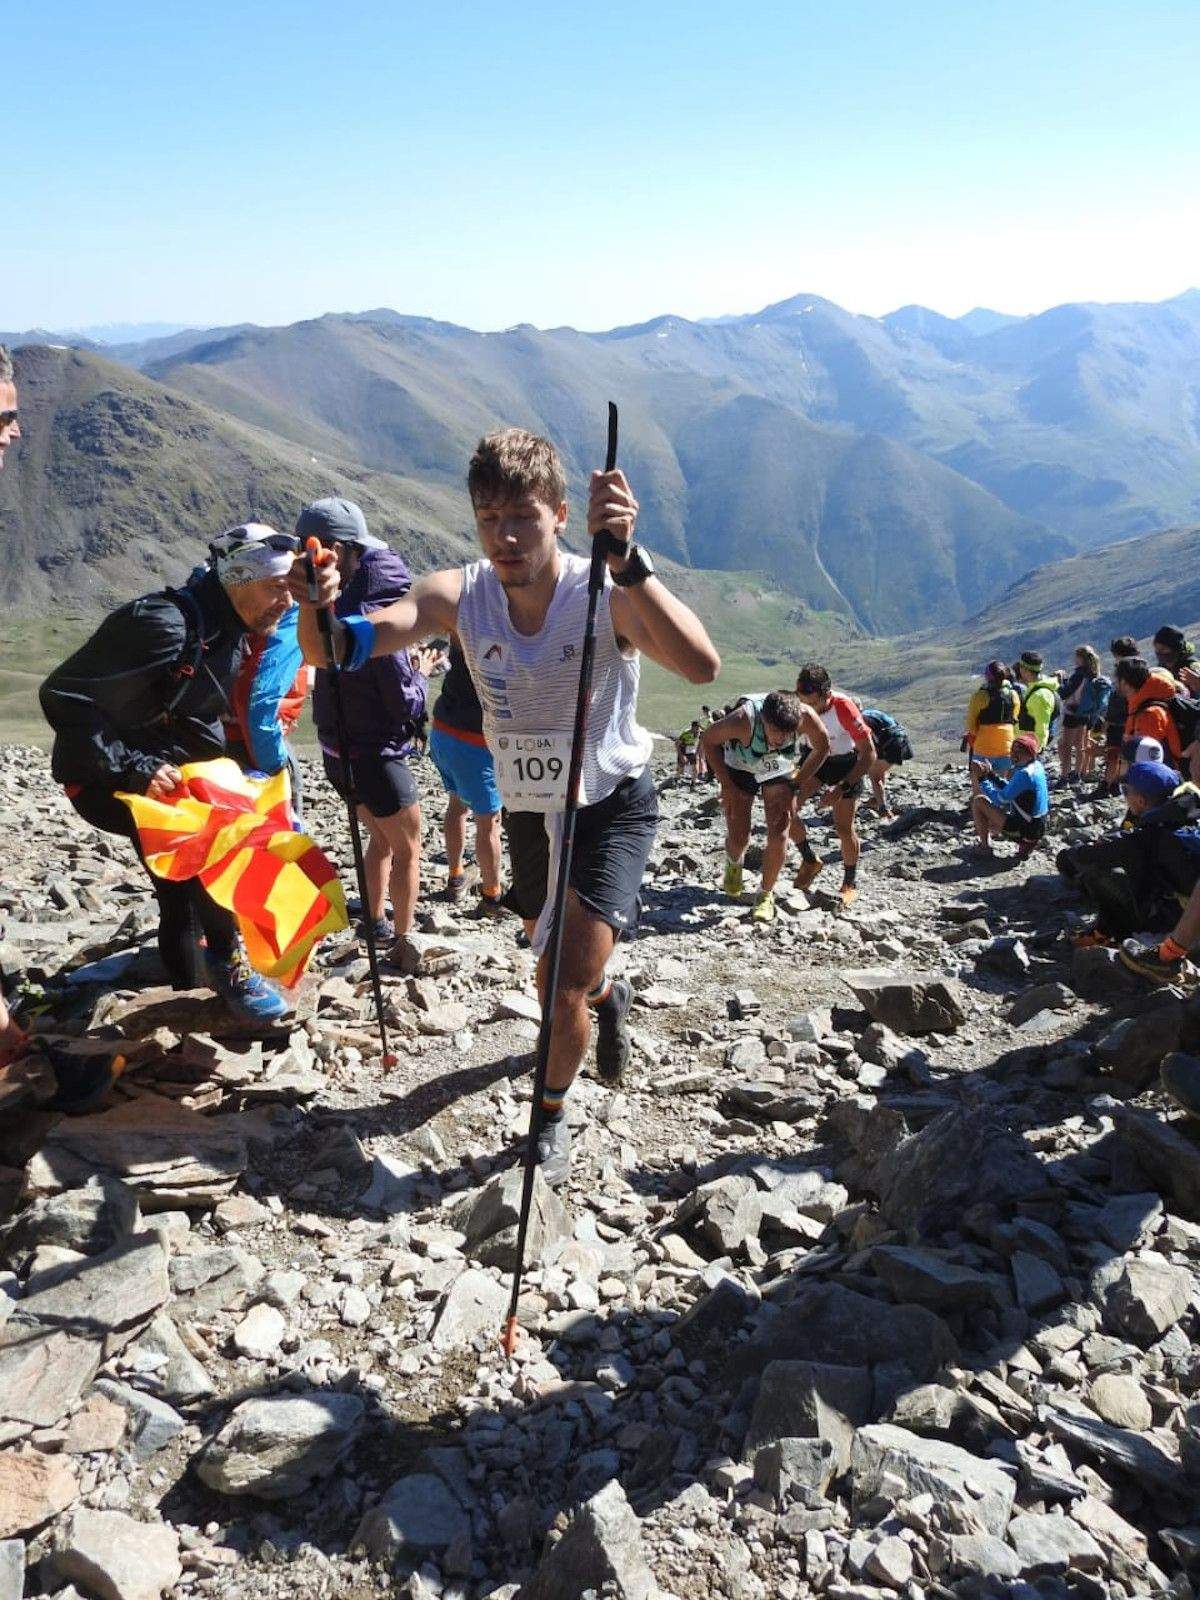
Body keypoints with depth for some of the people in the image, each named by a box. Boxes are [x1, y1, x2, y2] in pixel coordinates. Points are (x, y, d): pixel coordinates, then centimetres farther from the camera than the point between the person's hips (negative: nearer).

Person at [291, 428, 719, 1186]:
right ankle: (609, 998, 61)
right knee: (550, 958, 25)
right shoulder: (460, 595, -17)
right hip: (527, 808, 5)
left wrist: (628, 563, -59)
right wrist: (316, 609, -47)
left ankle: (552, 1116, 15)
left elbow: (702, 666, -47)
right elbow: (338, 650, -24)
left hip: (613, 805, -4)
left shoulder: (605, 594, -29)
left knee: (567, 982, -15)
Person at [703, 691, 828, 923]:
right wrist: (726, 785, -19)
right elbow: (709, 739, -19)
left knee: (779, 836, -11)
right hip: (741, 770, -1)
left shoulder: (805, 716, -34)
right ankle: (734, 863, 32)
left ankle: (766, 894, 8)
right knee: (738, 837, -4)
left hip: (780, 772, 1)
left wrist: (795, 786, -12)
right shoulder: (743, 720, -40)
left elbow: (822, 747, -11)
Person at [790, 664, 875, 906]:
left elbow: (869, 754, -26)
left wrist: (842, 788, -30)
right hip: (815, 757, 4)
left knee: (844, 827, -5)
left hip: (847, 762, -3)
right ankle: (810, 860, 11)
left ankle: (850, 883, 19)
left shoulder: (844, 708, -34)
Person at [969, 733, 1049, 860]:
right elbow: (1009, 790, 12)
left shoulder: (1024, 774, -25)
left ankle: (985, 847, 2)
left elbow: (1000, 799, -21)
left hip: (1024, 829, -10)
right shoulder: (1036, 767, 4)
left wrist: (982, 778, -15)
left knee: (978, 801, -7)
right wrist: (990, 775, 4)